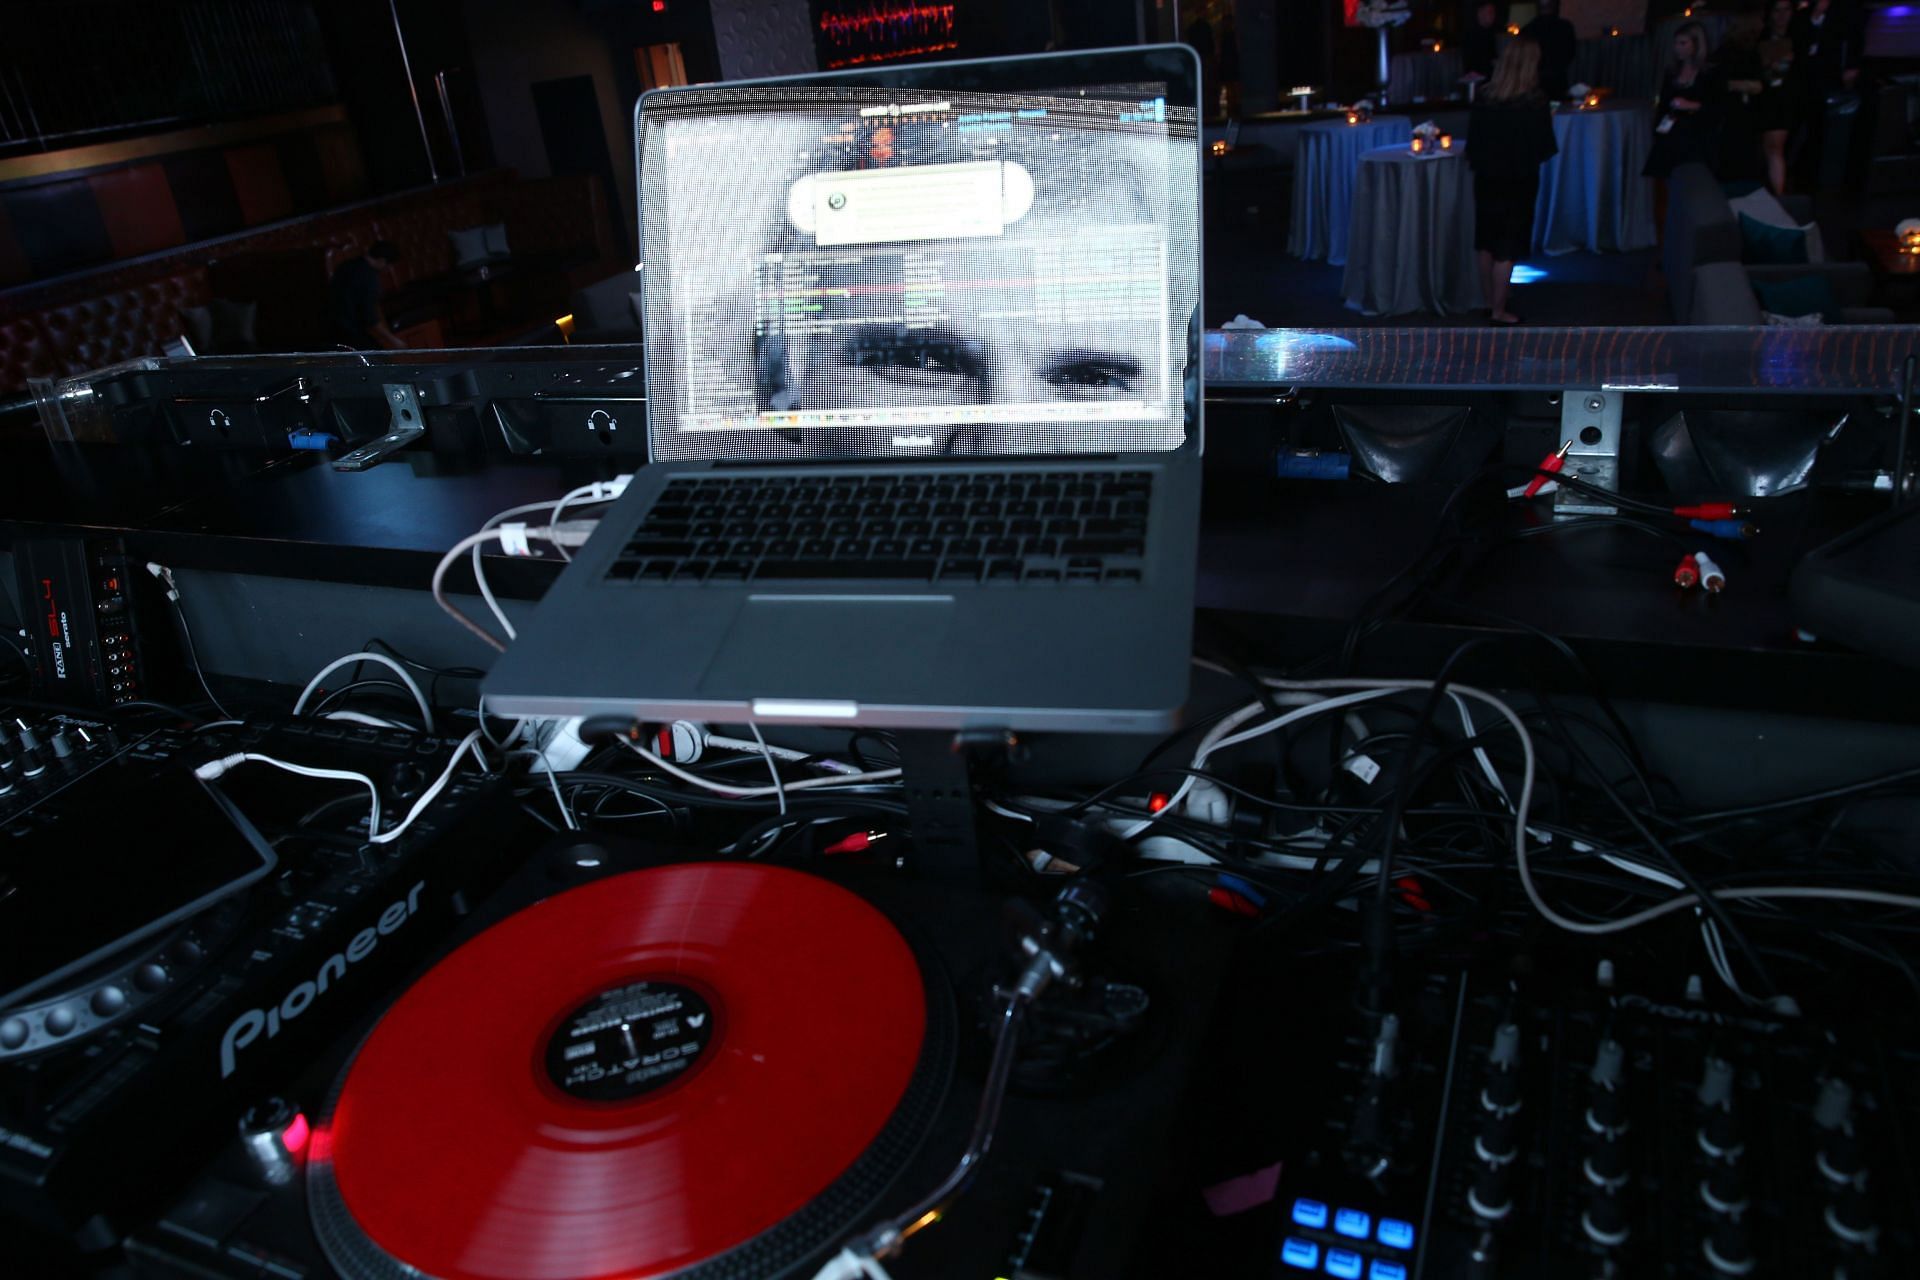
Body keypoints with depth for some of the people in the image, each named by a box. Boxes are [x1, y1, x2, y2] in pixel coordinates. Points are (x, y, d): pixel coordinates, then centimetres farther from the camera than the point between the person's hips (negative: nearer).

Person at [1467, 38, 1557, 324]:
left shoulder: (1484, 97, -5)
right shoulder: (1534, 103, -15)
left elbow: (1472, 142, 2)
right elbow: (1545, 149, -10)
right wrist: (1546, 119, 8)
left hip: (1486, 179, 4)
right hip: (1519, 182, -4)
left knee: (1485, 243, 16)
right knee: (1508, 248, 2)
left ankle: (1489, 301, 27)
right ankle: (1499, 311, 6)